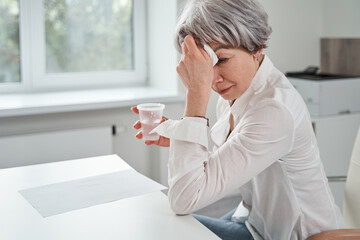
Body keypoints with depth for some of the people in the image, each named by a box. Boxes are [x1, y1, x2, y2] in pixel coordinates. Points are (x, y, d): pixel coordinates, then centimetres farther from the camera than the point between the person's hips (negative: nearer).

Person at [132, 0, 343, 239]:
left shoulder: (274, 111, -32)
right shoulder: (238, 87, -5)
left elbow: (184, 200, -34)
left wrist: (197, 93, -35)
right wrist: (177, 138, -7)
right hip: (256, 217, 8)